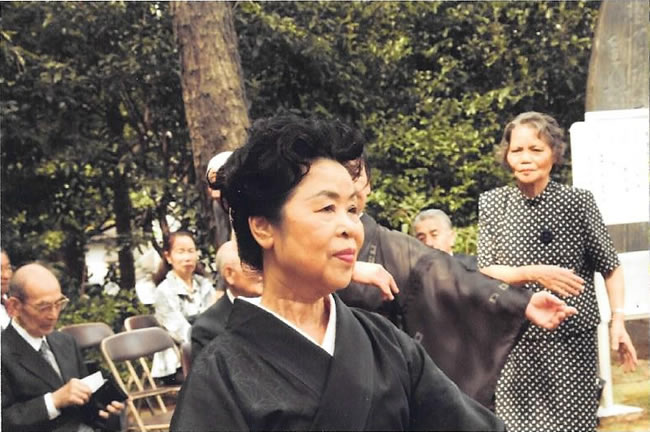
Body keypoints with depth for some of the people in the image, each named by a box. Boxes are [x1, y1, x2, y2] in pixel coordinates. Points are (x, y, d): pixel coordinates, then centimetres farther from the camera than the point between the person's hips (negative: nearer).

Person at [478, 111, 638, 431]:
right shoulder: (491, 204, 2)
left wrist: (618, 320, -6)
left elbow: (610, 268, 5)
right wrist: (534, 274, -17)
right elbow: (484, 272, -3)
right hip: (517, 341, 1)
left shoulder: (579, 202, -2)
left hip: (574, 339, -1)